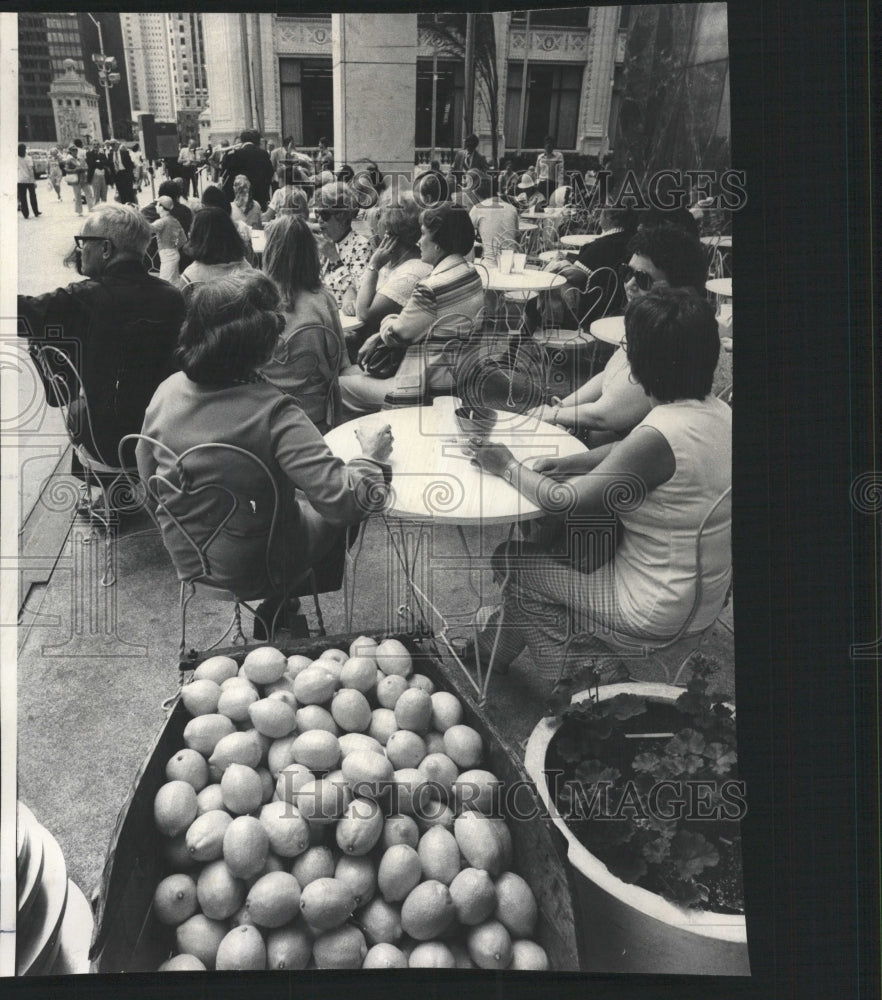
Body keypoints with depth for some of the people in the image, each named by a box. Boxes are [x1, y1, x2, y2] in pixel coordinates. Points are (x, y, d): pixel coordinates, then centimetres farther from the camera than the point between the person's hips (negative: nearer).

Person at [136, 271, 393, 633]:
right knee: (339, 516, 21)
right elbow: (344, 499, -34)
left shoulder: (167, 391, -12)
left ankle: (279, 607, 33)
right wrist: (371, 456, -14)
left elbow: (148, 476, 3)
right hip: (253, 570, -6)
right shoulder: (273, 413, -31)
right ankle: (276, 614, 31)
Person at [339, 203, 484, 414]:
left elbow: (397, 333, -8)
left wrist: (387, 321, 15)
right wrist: (378, 337, 10)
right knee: (349, 371, 19)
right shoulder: (472, 274, 7)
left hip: (432, 386, -10)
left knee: (339, 386, 1)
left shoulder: (431, 288, -23)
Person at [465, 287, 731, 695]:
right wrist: (570, 463, 3)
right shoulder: (717, 413, -3)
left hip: (658, 613, -9)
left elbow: (562, 502, -22)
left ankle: (579, 676, 23)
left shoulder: (659, 435, -30)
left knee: (511, 559, 8)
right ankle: (494, 647, 34)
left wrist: (508, 466, -6)